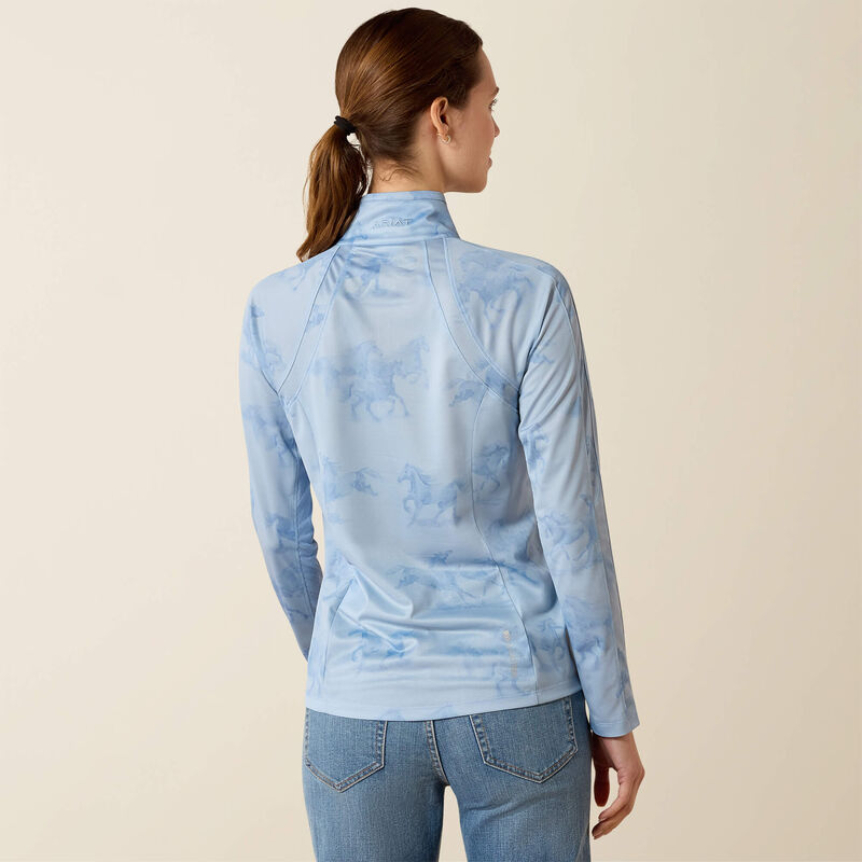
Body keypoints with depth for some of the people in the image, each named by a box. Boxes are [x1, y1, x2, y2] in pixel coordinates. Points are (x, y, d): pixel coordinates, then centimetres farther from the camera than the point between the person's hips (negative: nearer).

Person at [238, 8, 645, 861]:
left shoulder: (276, 309, -7)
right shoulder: (526, 297, -15)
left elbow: (282, 535, 3)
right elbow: (572, 527, -11)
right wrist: (613, 717, 1)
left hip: (357, 714, 2)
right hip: (516, 704, -2)